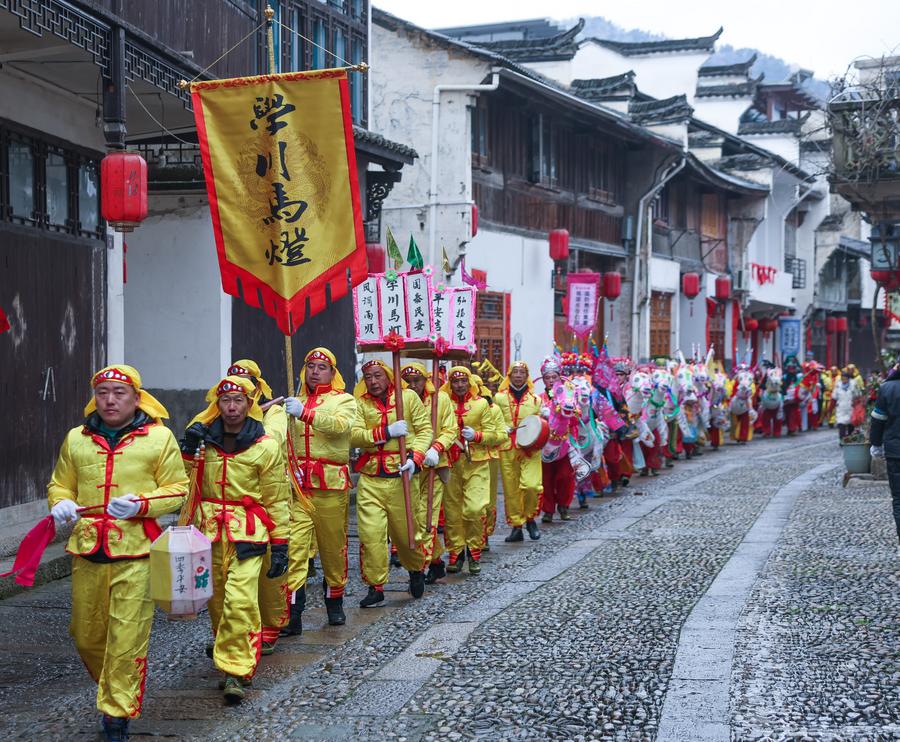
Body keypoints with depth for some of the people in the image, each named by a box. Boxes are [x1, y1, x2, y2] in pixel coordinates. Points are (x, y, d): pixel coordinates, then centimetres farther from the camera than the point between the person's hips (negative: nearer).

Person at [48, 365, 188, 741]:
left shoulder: (159, 438, 1)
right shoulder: (76, 439, 11)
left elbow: (177, 490, 2)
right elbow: (60, 483, 20)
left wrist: (141, 504, -15)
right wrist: (61, 503, -3)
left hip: (134, 554, -4)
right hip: (87, 551, 4)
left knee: (127, 637, -6)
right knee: (86, 635, 12)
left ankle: (119, 710, 7)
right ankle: (112, 689, 37)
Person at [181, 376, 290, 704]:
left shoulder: (265, 447, -4)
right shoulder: (203, 438, 6)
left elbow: (277, 500, 0)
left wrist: (280, 544, -2)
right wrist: (187, 451, -3)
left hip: (247, 532, -4)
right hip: (208, 529, 4)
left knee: (240, 600, -16)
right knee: (216, 597, 14)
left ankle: (236, 671, -13)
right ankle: (225, 643, 41)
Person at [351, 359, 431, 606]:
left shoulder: (409, 397, 2)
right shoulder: (360, 404, 5)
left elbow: (425, 430, 0)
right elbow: (354, 435, -8)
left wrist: (415, 457, -15)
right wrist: (386, 432, -20)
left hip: (401, 478, -1)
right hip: (370, 481, 1)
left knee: (406, 532, 10)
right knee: (370, 535, -6)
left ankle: (416, 569, 39)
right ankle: (375, 587, 6)